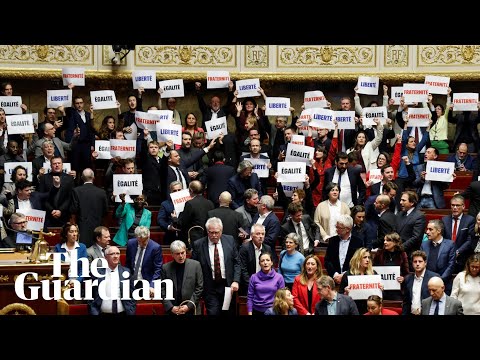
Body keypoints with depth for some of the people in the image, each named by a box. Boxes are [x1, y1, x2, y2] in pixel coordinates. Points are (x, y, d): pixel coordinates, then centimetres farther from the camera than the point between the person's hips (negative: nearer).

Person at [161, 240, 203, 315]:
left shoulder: (195, 265, 1)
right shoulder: (166, 268, 3)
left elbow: (199, 288, 0)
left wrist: (189, 306, -7)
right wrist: (171, 307, -8)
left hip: (191, 310, -1)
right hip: (172, 310, 1)